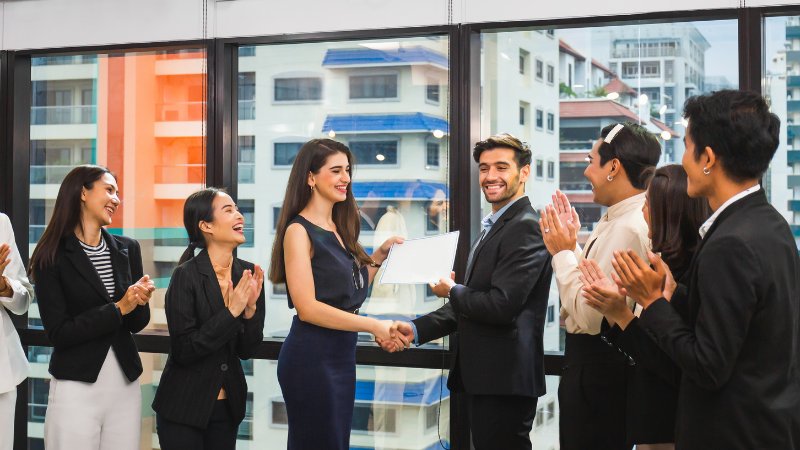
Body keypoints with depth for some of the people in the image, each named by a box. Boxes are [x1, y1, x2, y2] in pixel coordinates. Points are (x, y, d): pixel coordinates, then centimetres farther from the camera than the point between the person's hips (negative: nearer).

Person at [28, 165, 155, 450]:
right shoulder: (52, 257, -7)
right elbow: (59, 333, -12)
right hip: (76, 387, -4)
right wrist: (118, 309, -16)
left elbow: (137, 324, 9)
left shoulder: (127, 249, 6)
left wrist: (139, 301, -13)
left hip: (126, 384, 4)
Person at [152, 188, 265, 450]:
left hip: (228, 406, 5)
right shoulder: (187, 276, -15)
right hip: (185, 409, -5)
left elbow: (245, 350, 2)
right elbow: (183, 350, -18)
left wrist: (251, 307, -14)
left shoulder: (248, 274, 0)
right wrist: (231, 312, -22)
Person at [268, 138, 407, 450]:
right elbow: (307, 308, -19)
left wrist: (379, 257, 9)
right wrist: (373, 325, -21)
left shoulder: (338, 229, 12)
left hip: (341, 354, 8)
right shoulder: (299, 230, -12)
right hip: (311, 357, -8)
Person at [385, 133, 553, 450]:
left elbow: (501, 305, -24)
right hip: (482, 377, 10)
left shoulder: (526, 227, -15)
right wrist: (416, 330, 5)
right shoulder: (493, 228, 17)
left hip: (504, 380, -10)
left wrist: (451, 291, -7)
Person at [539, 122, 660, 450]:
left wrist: (563, 252, -15)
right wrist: (572, 243, 3)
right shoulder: (618, 218, 8)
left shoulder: (628, 227, -23)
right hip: (598, 360, 10)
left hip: (598, 365, -10)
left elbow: (589, 315, -25)